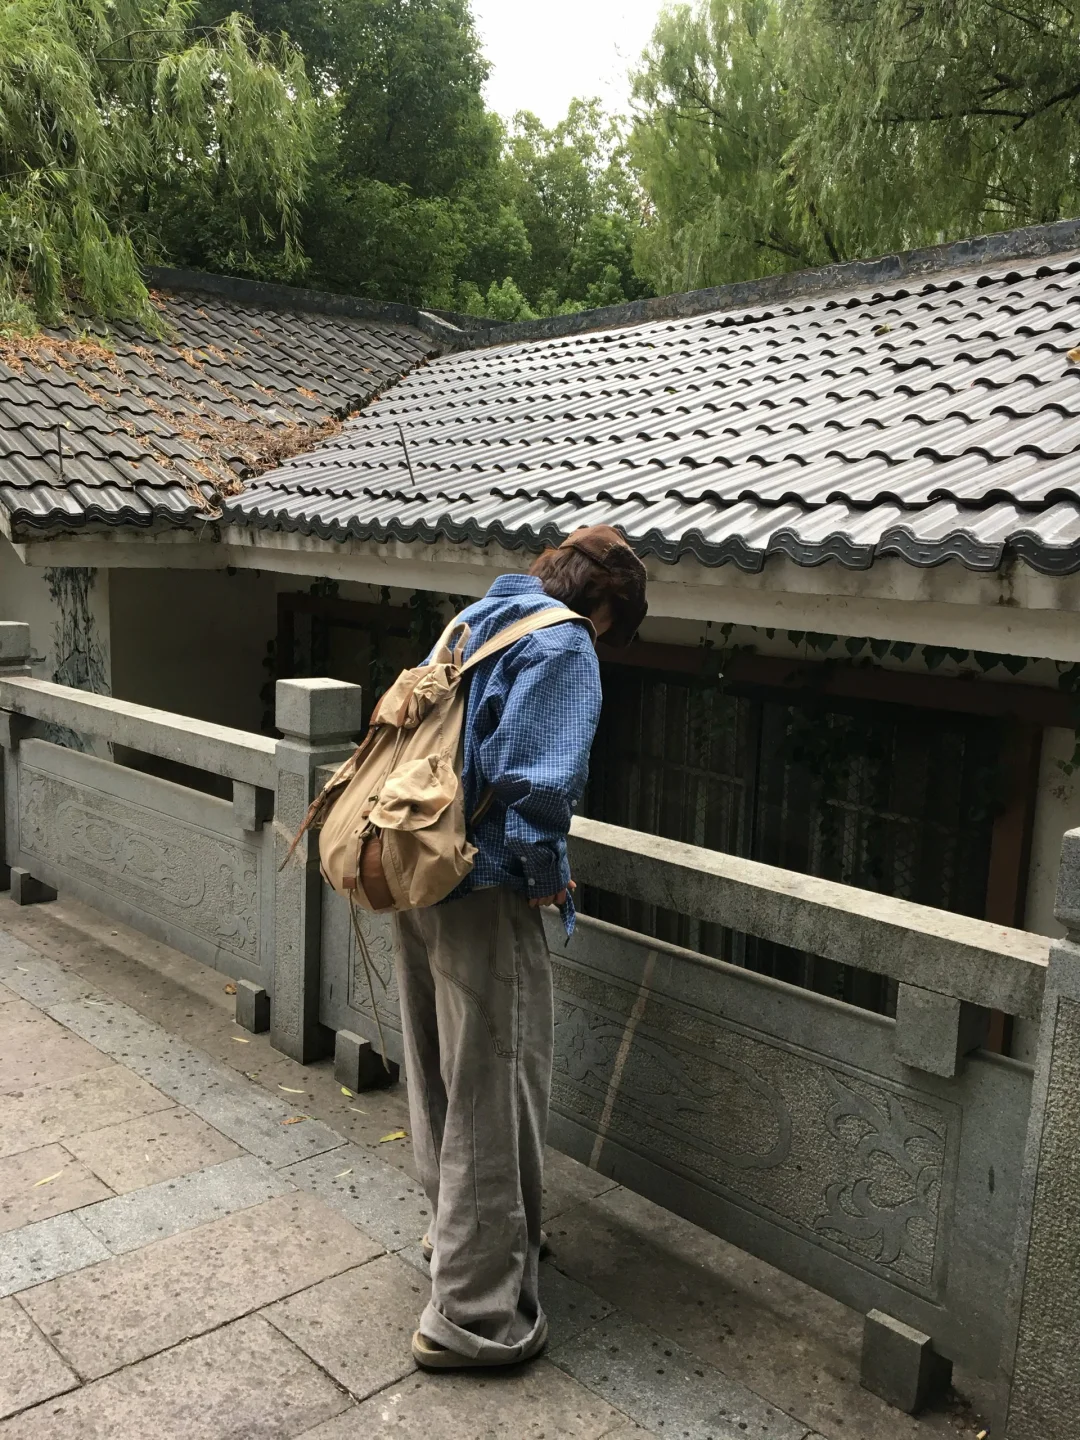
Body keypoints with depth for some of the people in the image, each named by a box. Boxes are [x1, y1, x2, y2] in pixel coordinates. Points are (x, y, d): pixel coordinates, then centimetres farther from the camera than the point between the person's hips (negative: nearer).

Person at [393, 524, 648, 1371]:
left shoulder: (475, 621, 14)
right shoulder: (562, 643, -12)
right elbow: (535, 777, -23)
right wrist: (548, 874, -9)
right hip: (484, 895, -9)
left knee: (442, 1071, 22)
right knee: (494, 1100, 2)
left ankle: (457, 1226, 43)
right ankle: (473, 1315, 13)